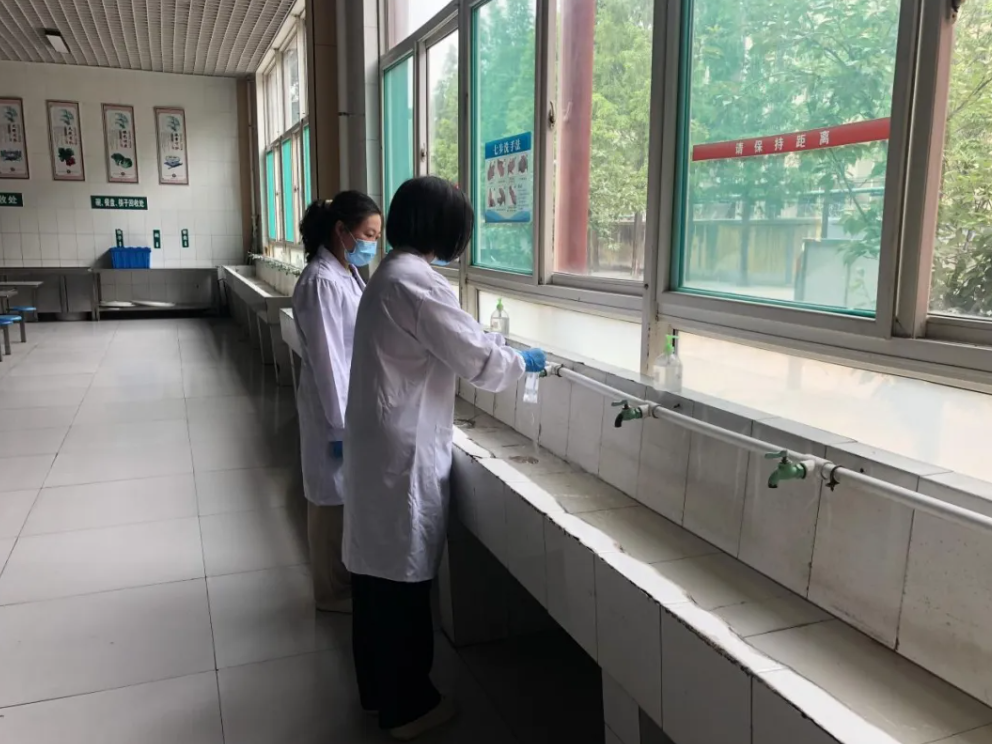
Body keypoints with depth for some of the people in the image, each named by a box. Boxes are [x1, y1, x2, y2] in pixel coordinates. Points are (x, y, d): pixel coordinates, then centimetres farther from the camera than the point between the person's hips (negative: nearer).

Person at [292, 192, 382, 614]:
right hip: (336, 407, -9)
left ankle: (347, 578, 36)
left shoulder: (348, 274, 9)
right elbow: (327, 360, -22)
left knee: (351, 495, 19)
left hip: (355, 401, 9)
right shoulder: (322, 282, -20)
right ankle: (333, 591, 24)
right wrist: (341, 425, -20)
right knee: (335, 499, 6)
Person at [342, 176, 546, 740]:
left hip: (379, 444, 10)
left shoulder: (390, 273, 12)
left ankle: (377, 688, 36)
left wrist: (493, 345, 12)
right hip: (404, 453, -10)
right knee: (404, 578, 4)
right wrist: (523, 361, -1)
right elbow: (479, 362, -19)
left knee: (379, 571, 19)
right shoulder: (418, 282, -20)